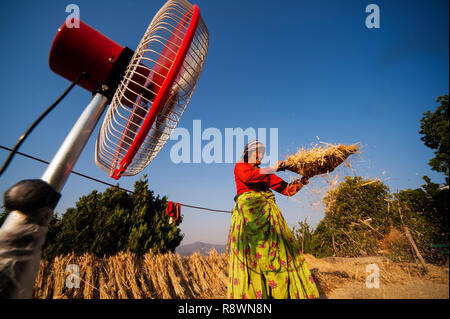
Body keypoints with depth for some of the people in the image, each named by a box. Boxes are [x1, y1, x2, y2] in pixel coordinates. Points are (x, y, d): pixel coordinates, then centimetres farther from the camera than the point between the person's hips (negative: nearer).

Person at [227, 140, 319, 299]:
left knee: (278, 252, -2)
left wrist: (300, 182, -2)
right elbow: (248, 176, -15)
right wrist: (272, 169, -12)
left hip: (268, 213, 5)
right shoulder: (240, 166, 9)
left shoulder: (266, 173, 21)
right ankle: (250, 293, 0)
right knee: (251, 254, -7)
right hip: (249, 213, -4)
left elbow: (286, 189, 14)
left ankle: (284, 294, 1)